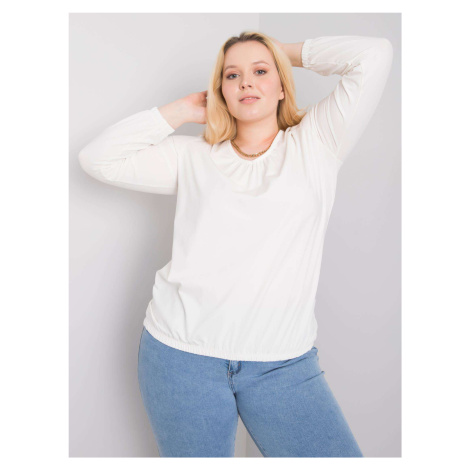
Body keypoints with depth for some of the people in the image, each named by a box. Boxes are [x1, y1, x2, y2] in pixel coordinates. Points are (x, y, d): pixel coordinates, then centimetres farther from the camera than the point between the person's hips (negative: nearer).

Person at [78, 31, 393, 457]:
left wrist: (289, 52, 11)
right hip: (181, 352, 1)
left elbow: (374, 55, 0)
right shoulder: (192, 157, 9)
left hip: (283, 362, 0)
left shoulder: (315, 144, 6)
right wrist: (182, 110, 8)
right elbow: (98, 159, 5)